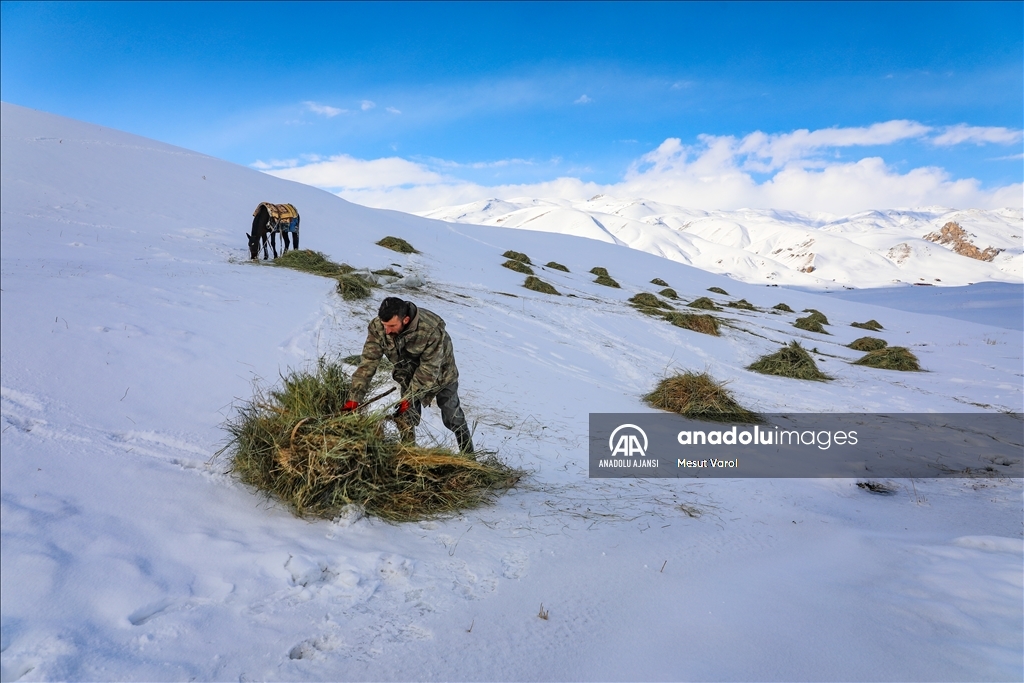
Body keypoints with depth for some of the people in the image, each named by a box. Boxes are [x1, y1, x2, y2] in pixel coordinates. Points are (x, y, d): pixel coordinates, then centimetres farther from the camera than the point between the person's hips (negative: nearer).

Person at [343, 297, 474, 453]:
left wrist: (409, 398, -34)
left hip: (440, 374, -3)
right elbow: (368, 362, -26)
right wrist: (354, 398, -31)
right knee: (405, 418, 0)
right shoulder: (377, 327, -29)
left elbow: (428, 370, -33)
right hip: (409, 374, 3)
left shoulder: (431, 331, -41)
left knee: (452, 417, 9)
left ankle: (468, 455, 30)